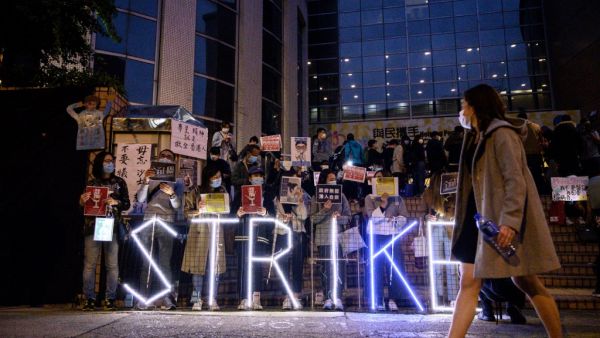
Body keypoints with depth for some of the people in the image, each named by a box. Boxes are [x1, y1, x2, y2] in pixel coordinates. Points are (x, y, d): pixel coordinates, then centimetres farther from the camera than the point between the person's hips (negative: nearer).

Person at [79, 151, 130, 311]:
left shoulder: (119, 182, 12)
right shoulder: (91, 183, 11)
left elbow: (126, 204, 7)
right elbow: (84, 206, 13)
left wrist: (115, 202, -12)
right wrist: (82, 201, -9)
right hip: (92, 226, 0)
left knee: (112, 265, -2)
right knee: (89, 264, -2)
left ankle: (110, 299, 4)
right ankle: (89, 299, 6)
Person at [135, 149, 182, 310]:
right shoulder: (150, 179, 14)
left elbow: (177, 205, 1)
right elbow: (141, 199, 1)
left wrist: (172, 193, -20)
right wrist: (146, 182, -16)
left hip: (166, 223, -1)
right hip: (148, 222, 2)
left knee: (165, 262, -7)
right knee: (146, 261, -1)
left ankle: (167, 297, -5)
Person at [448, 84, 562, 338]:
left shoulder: (502, 134, -9)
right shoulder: (478, 138, 17)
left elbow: (516, 180, -19)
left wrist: (510, 220, -28)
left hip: (506, 218, -8)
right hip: (483, 216, 8)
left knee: (525, 281, 3)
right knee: (469, 282, 0)